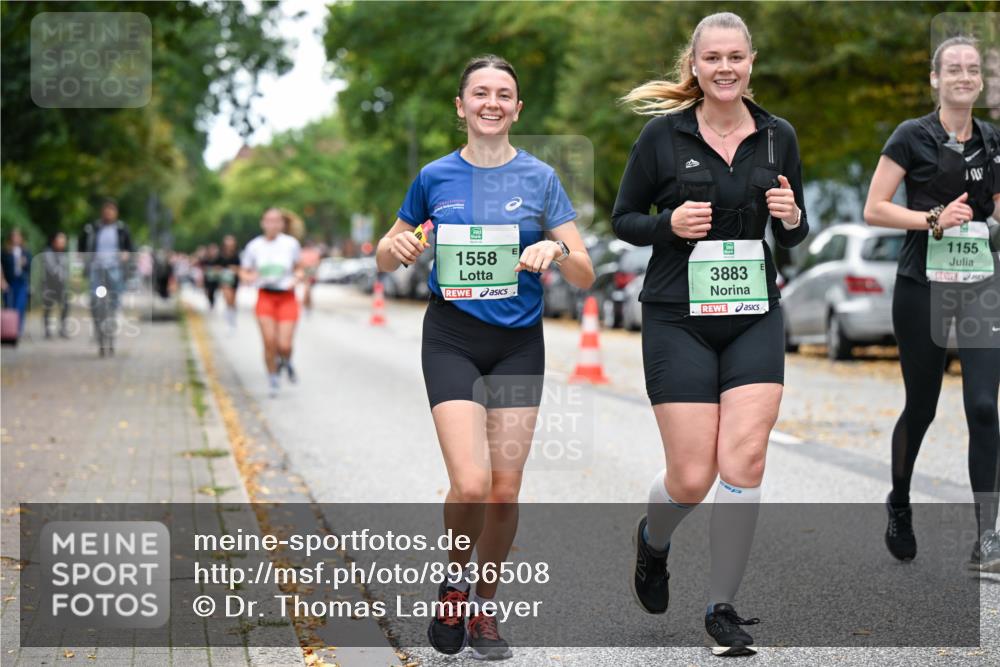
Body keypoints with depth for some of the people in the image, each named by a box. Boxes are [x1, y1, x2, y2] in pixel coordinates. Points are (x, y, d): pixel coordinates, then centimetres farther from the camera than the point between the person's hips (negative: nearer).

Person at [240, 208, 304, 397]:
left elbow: (298, 268, 13)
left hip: (287, 298, 0)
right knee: (269, 342, -10)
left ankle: (286, 362, 28)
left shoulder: (291, 243, 0)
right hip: (265, 297, 0)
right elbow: (243, 272, 9)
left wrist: (296, 278, -8)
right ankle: (272, 380, 10)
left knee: (284, 345, -9)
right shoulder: (254, 246, 1)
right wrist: (251, 277, -13)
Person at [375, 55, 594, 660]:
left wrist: (557, 251, -22)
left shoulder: (539, 178, 2)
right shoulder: (435, 177, 3)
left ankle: (484, 607, 23)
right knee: (471, 484, -16)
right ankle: (455, 581, 14)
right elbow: (385, 257, 14)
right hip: (452, 338, -1)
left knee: (506, 491, 1)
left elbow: (585, 275, -1)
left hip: (519, 342, 1)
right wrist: (399, 247, -9)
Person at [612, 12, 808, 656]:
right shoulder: (663, 134, -4)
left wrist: (792, 218, -9)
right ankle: (653, 539, 33)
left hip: (755, 318, 2)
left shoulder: (778, 136, 5)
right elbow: (624, 219, 3)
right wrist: (669, 224, -16)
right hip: (678, 320, -2)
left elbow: (794, 234, 14)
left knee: (744, 464, -10)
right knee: (692, 478, -3)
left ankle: (723, 607, 7)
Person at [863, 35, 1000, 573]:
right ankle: (899, 503, 36)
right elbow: (874, 209, -8)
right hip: (923, 286, -3)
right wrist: (934, 219, -19)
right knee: (921, 406, 9)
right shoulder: (913, 137, -5)